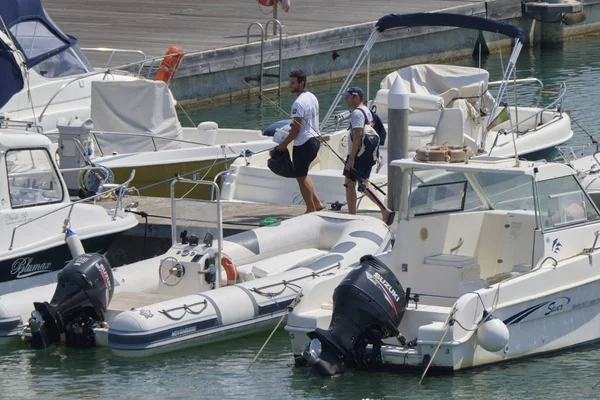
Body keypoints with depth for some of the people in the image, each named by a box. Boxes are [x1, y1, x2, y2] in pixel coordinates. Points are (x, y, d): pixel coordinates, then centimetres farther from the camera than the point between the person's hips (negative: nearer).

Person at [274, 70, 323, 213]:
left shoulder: (299, 103, -20)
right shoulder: (312, 97, 10)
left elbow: (297, 128, -20)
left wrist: (284, 144, -11)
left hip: (303, 143, -10)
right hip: (315, 139, 10)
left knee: (301, 177, 0)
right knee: (303, 174, 21)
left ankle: (311, 209, 3)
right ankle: (317, 203, 17)